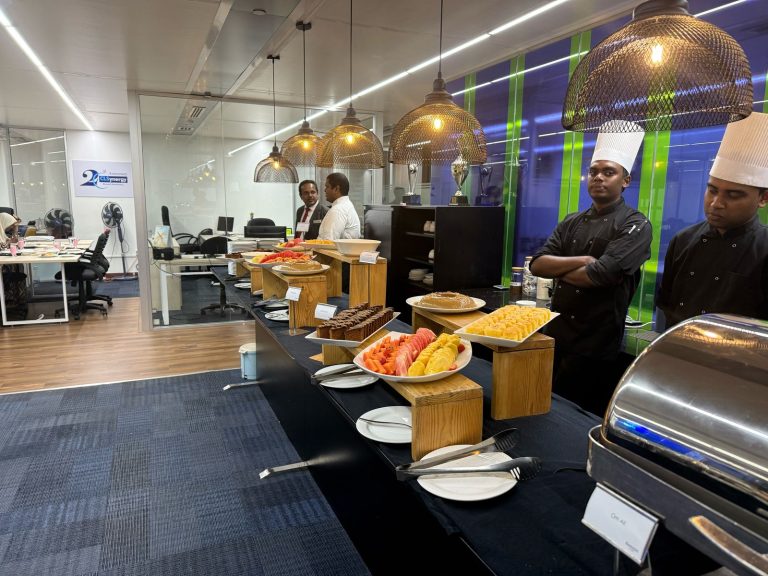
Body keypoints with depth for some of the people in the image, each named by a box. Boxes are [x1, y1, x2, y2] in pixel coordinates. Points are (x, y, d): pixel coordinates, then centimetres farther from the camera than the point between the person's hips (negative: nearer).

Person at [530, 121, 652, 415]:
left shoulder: (635, 225, -8)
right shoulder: (572, 222, 10)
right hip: (555, 335, 6)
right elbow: (537, 265, 0)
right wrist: (580, 261, -14)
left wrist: (558, 270, -5)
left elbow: (599, 276, -21)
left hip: (595, 346, -6)